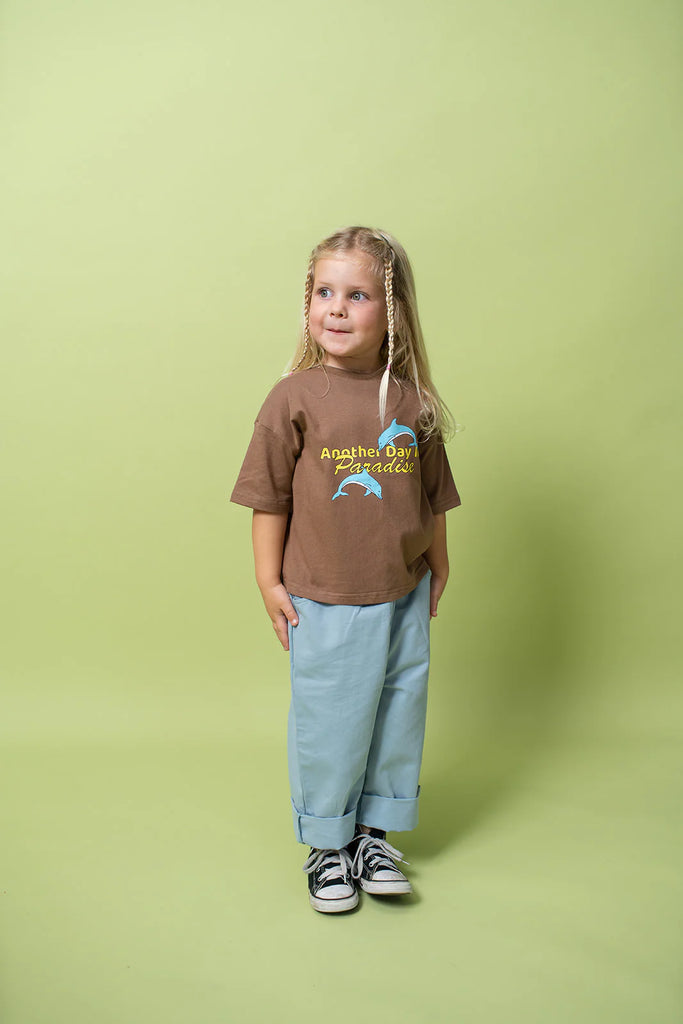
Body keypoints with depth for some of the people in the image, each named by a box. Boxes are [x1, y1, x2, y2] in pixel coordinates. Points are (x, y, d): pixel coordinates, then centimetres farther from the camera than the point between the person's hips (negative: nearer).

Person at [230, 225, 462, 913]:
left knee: (397, 716, 14)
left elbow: (432, 496, 9)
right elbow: (271, 497, -4)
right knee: (328, 725, 8)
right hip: (324, 603, -3)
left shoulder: (412, 401, -1)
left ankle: (374, 833, 36)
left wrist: (438, 567, 15)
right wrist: (269, 581, -4)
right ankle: (327, 844, 31)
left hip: (403, 598, 3)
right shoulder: (295, 397, -9)